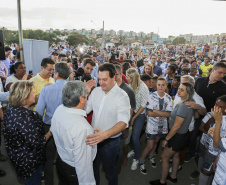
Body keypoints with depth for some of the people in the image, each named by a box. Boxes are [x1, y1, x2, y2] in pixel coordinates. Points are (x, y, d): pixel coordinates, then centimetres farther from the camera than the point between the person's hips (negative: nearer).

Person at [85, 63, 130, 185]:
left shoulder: (122, 96, -20)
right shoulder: (96, 91, -3)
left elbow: (123, 123, -31)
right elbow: (85, 109, 3)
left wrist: (105, 134, -45)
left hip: (110, 141, -4)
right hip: (93, 138, 5)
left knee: (109, 170, 20)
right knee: (93, 167, 26)